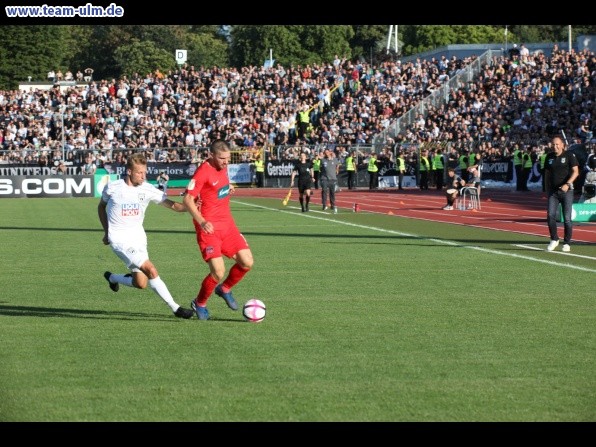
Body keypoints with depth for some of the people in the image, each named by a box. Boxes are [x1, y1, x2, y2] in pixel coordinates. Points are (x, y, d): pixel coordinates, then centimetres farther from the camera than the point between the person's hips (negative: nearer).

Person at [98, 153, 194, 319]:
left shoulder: (148, 189, -4)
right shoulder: (112, 188, -8)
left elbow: (171, 204, -11)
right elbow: (101, 207, 11)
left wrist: (190, 207, -29)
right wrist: (106, 231, 9)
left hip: (138, 237, 5)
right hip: (120, 239, -5)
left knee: (141, 283, 3)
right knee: (151, 271, -18)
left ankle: (112, 277, 32)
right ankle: (175, 308, -11)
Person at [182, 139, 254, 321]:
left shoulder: (223, 167, 7)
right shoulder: (203, 172, -17)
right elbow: (188, 199, -21)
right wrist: (201, 221, -32)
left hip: (227, 224, 8)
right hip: (209, 227, -8)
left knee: (247, 263, 0)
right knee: (218, 272, -15)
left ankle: (224, 289, 27)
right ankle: (200, 304, 11)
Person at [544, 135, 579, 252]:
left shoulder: (569, 155, -4)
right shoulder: (550, 157, 9)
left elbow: (576, 172, -11)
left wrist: (567, 184, -24)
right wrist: (548, 189, 12)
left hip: (566, 190, -4)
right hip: (553, 191, 4)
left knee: (567, 218, -2)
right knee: (550, 215, -8)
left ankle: (567, 243, 8)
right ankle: (554, 240, 8)